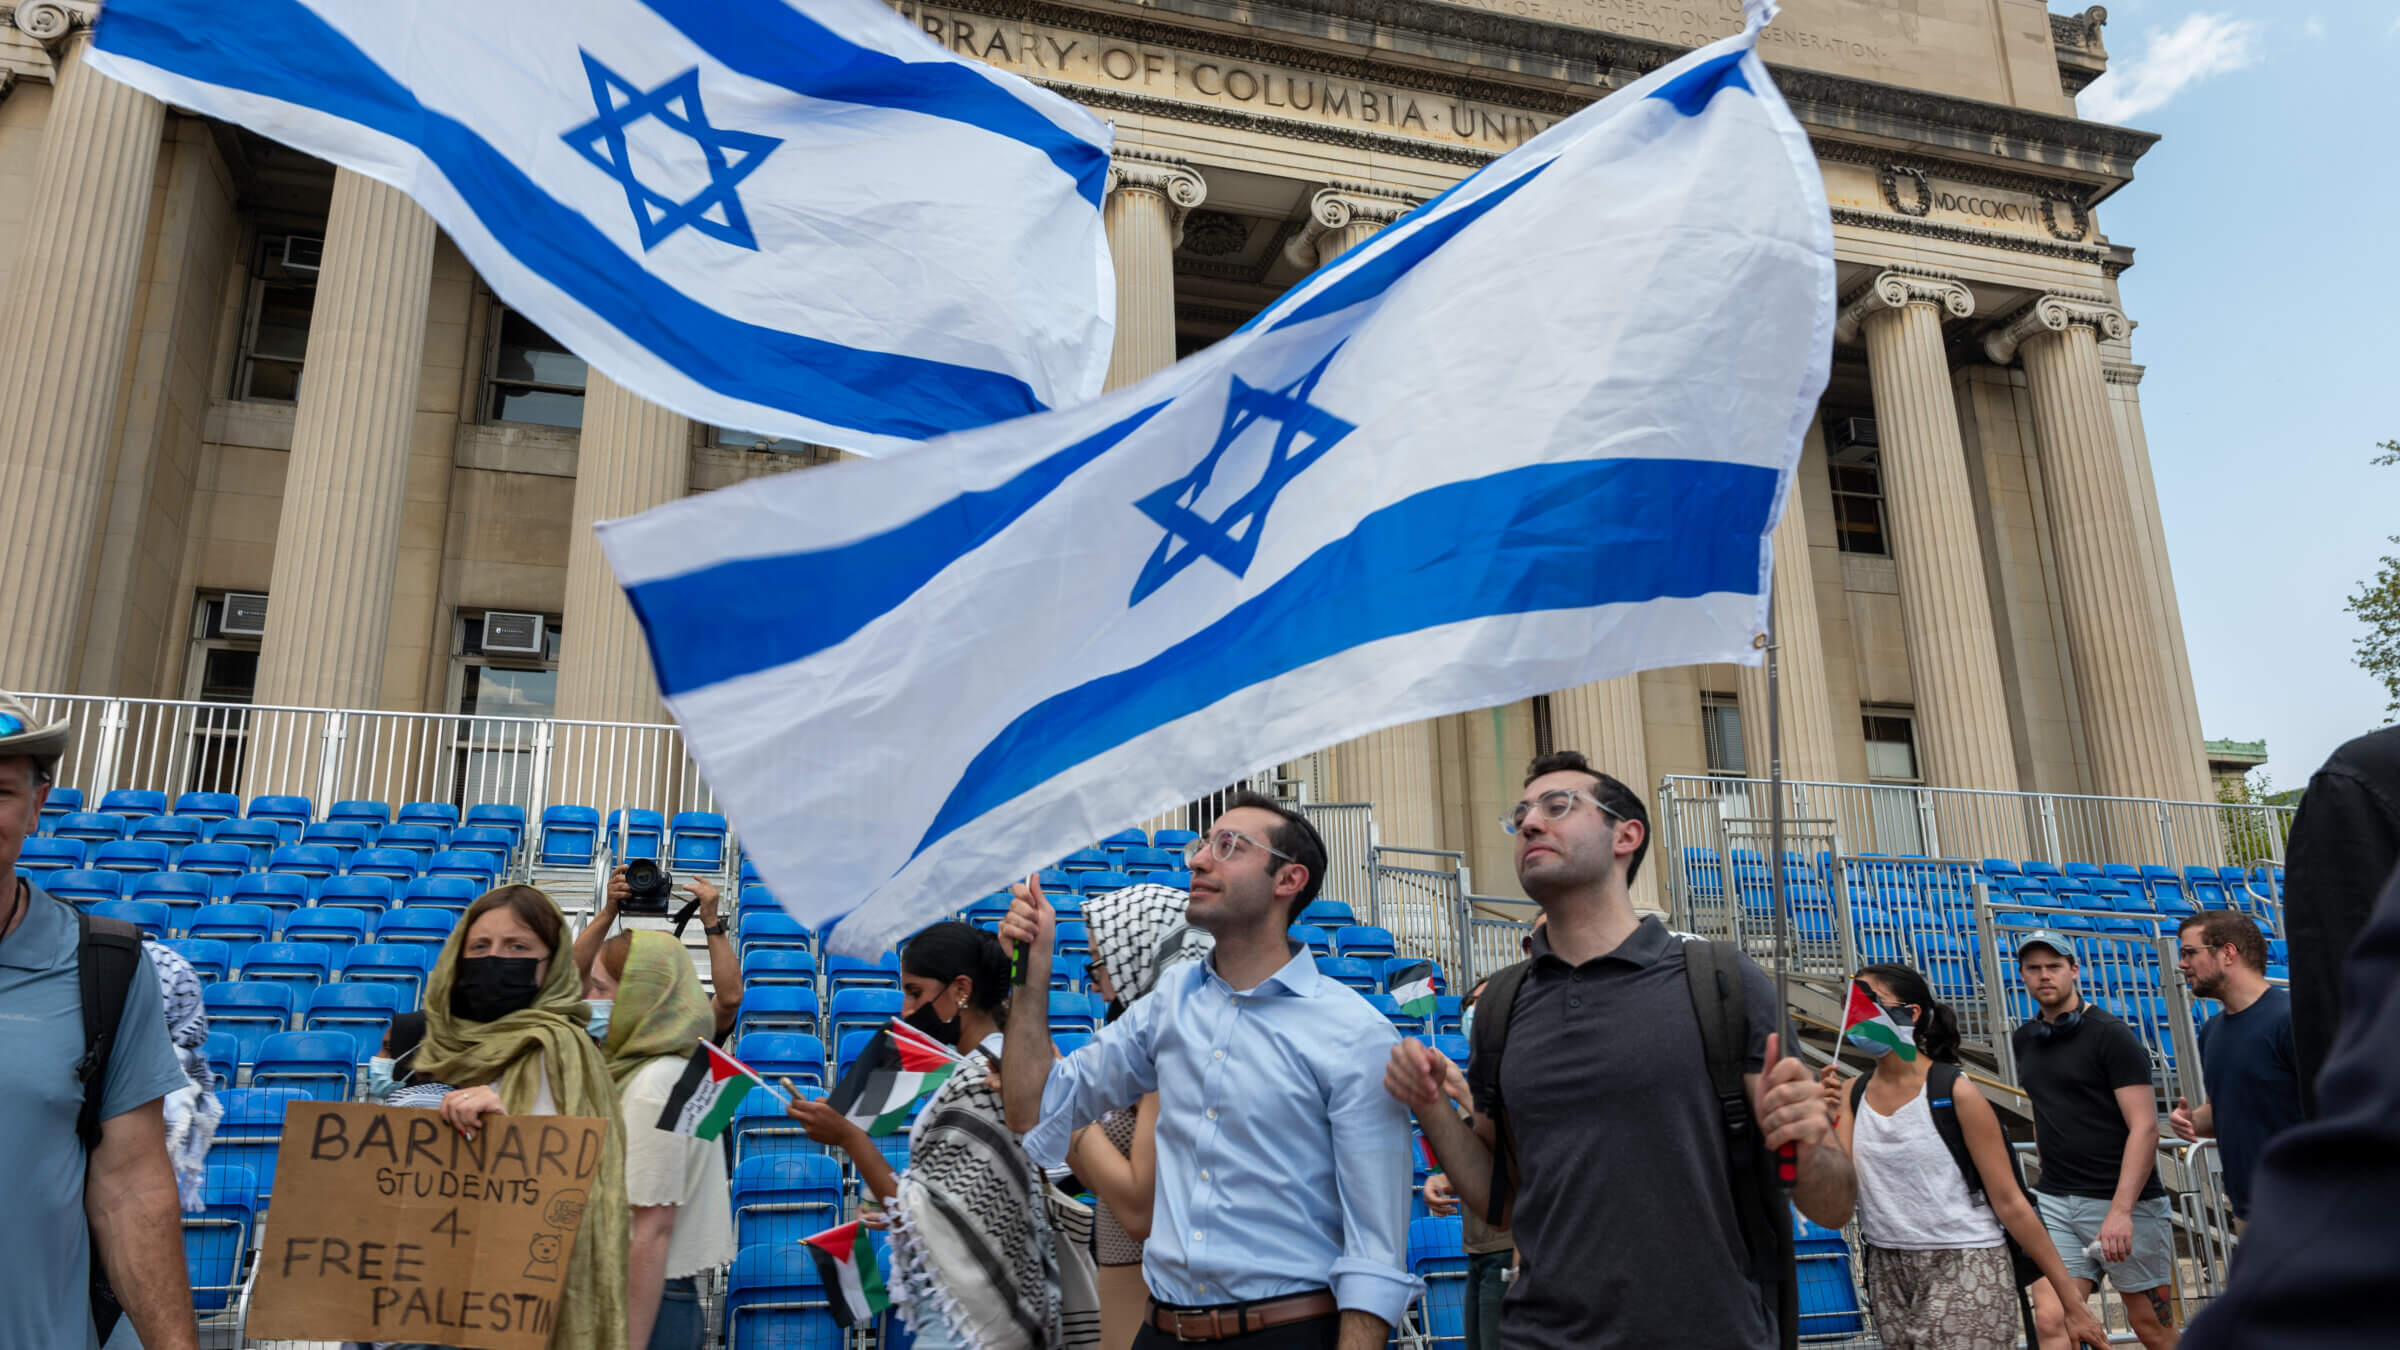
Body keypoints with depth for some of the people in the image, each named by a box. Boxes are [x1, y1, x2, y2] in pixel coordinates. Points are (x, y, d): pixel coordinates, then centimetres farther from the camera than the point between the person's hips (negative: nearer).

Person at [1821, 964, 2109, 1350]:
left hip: (1966, 1268, -5)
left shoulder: (1956, 1091, -10)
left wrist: (2072, 1302, -5)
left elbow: (2010, 1202, -7)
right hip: (1888, 1274, 5)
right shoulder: (1853, 1096, 3)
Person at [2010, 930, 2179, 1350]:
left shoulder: (2111, 1035, -9)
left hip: (2124, 1201, -5)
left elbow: (2145, 1128, -15)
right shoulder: (2024, 1040, 10)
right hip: (2053, 1200, 5)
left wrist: (2121, 1210, -22)